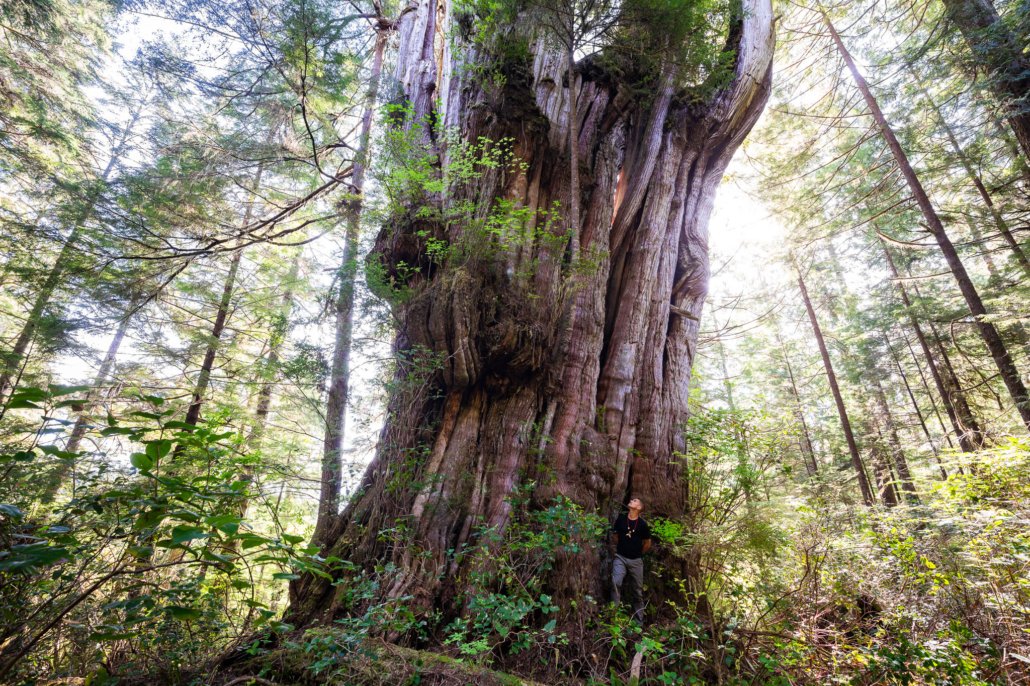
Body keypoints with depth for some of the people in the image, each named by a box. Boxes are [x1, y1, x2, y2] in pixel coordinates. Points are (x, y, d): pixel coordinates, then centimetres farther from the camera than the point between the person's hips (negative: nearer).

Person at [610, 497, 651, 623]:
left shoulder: (642, 524, -8)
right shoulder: (621, 519, -4)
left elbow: (647, 543, 7)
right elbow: (614, 536, 11)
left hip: (636, 560, 0)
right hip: (620, 558, 0)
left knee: (637, 590, 9)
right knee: (616, 583, -21)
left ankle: (639, 619, 24)